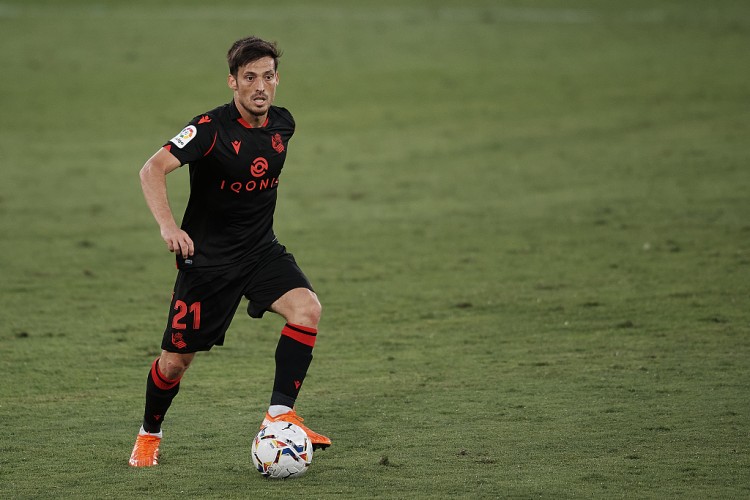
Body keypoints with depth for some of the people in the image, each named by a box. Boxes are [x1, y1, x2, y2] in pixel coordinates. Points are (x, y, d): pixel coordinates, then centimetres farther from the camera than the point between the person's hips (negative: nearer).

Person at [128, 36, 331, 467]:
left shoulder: (283, 124, 0)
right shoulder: (212, 127, -19)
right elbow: (153, 170, -29)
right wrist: (168, 225, -44)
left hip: (261, 249, 5)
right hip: (207, 257, -4)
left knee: (307, 308, -23)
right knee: (177, 360, 2)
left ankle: (280, 415, -18)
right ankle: (149, 435, 30)